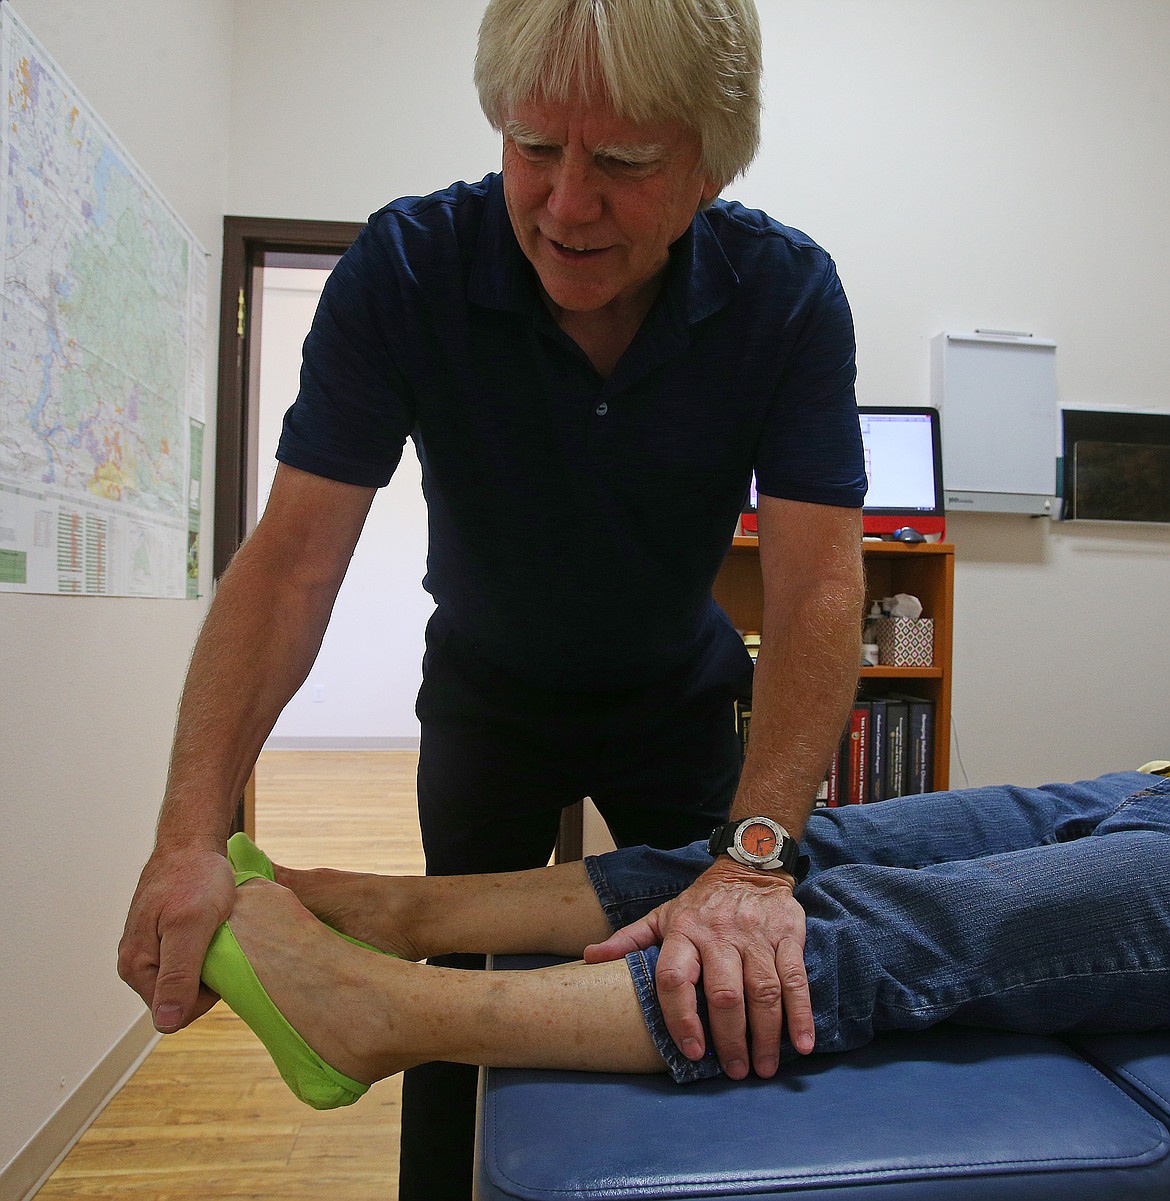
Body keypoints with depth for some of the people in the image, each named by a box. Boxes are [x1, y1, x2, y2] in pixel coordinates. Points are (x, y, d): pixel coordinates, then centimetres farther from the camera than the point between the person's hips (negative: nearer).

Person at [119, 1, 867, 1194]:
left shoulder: (788, 292, -21)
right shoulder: (402, 270, -22)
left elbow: (816, 585, -29)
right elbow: (293, 555, -26)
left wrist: (756, 860, -41)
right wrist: (190, 831, -36)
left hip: (677, 697, 1)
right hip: (485, 695, 0)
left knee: (733, 1000, 13)